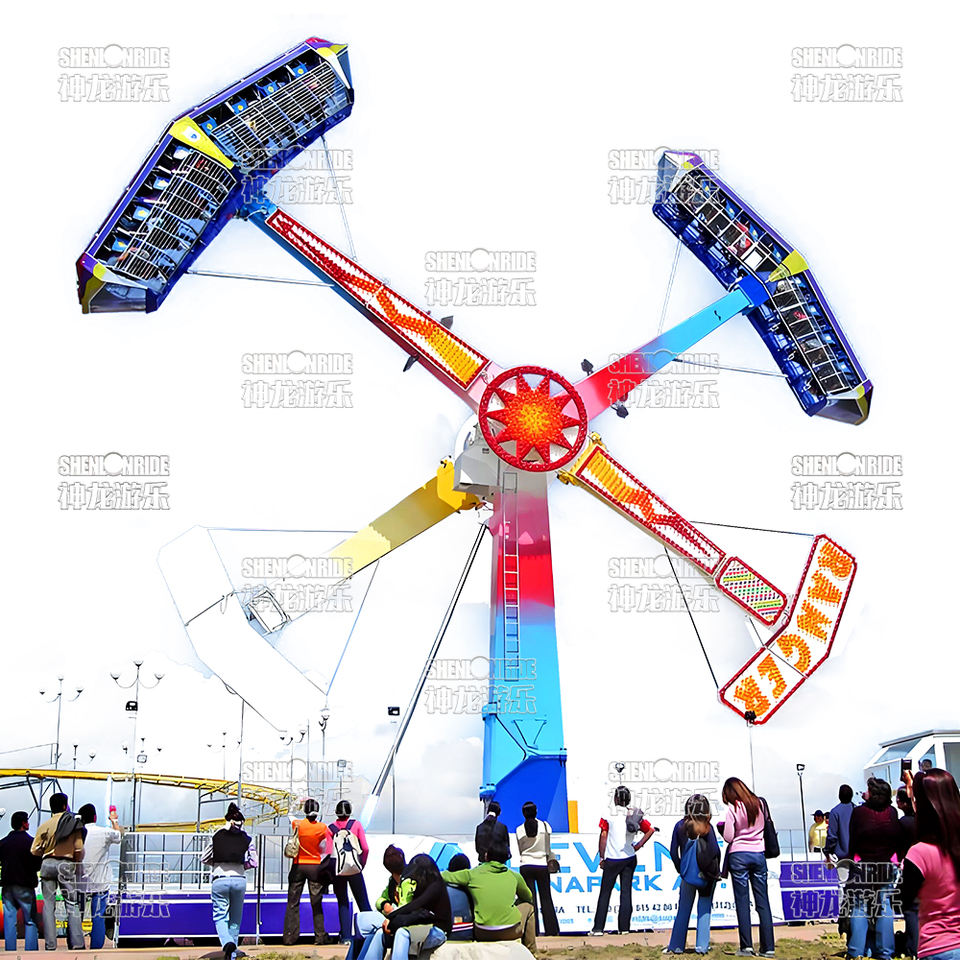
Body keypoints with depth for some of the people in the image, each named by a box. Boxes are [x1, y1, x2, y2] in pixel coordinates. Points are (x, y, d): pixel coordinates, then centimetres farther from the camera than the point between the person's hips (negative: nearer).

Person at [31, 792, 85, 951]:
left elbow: (34, 850, 4)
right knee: (72, 904, 2)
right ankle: (77, 943, -6)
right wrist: (77, 864, 11)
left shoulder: (45, 825, 5)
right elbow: (79, 849, -4)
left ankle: (50, 944, 0)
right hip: (66, 864, -1)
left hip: (47, 864, 1)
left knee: (48, 904, 5)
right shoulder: (74, 823, 1)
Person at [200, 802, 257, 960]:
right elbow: (253, 862, 0)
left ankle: (227, 942, -24)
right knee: (235, 918, 14)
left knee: (220, 915, 3)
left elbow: (204, 858, 7)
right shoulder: (246, 839, 3)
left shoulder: (217, 836, 1)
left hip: (220, 880, -2)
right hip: (239, 880, 2)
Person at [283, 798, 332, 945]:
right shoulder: (322, 827, -8)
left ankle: (289, 936, 4)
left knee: (293, 902, 6)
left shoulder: (297, 824, -7)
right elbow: (323, 848, 2)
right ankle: (320, 936, 4)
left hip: (298, 866, 0)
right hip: (315, 867, 0)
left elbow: (290, 817, 17)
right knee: (316, 903, 4)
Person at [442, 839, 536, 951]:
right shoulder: (514, 875, 8)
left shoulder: (472, 874, 3)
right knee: (527, 906, 30)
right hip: (511, 932, 0)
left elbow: (442, 876, 10)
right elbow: (528, 898, 25)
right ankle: (531, 952, 30)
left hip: (483, 935, 0)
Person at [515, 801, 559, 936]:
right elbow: (548, 848, 5)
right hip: (542, 865, 0)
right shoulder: (545, 826, -2)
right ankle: (552, 930, 7)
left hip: (526, 866, 0)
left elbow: (520, 849, 7)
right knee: (546, 898, 8)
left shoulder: (519, 830, -1)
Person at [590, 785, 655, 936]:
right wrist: (638, 846, 6)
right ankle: (624, 927, 7)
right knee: (626, 892, 9)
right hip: (630, 858, 4)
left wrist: (602, 857, -1)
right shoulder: (635, 814, 5)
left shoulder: (609, 813, -6)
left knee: (605, 892, 1)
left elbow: (603, 836, -7)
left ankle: (598, 928, 0)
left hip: (612, 859, -3)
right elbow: (650, 830, 3)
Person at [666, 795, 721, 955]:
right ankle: (702, 945, 5)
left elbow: (673, 852, 0)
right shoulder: (707, 827, -10)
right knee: (704, 908, 8)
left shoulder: (680, 826, -4)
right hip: (707, 876, -2)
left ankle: (676, 945, 12)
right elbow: (715, 851, -9)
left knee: (683, 910, 11)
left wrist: (680, 869, 11)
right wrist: (715, 871, 4)